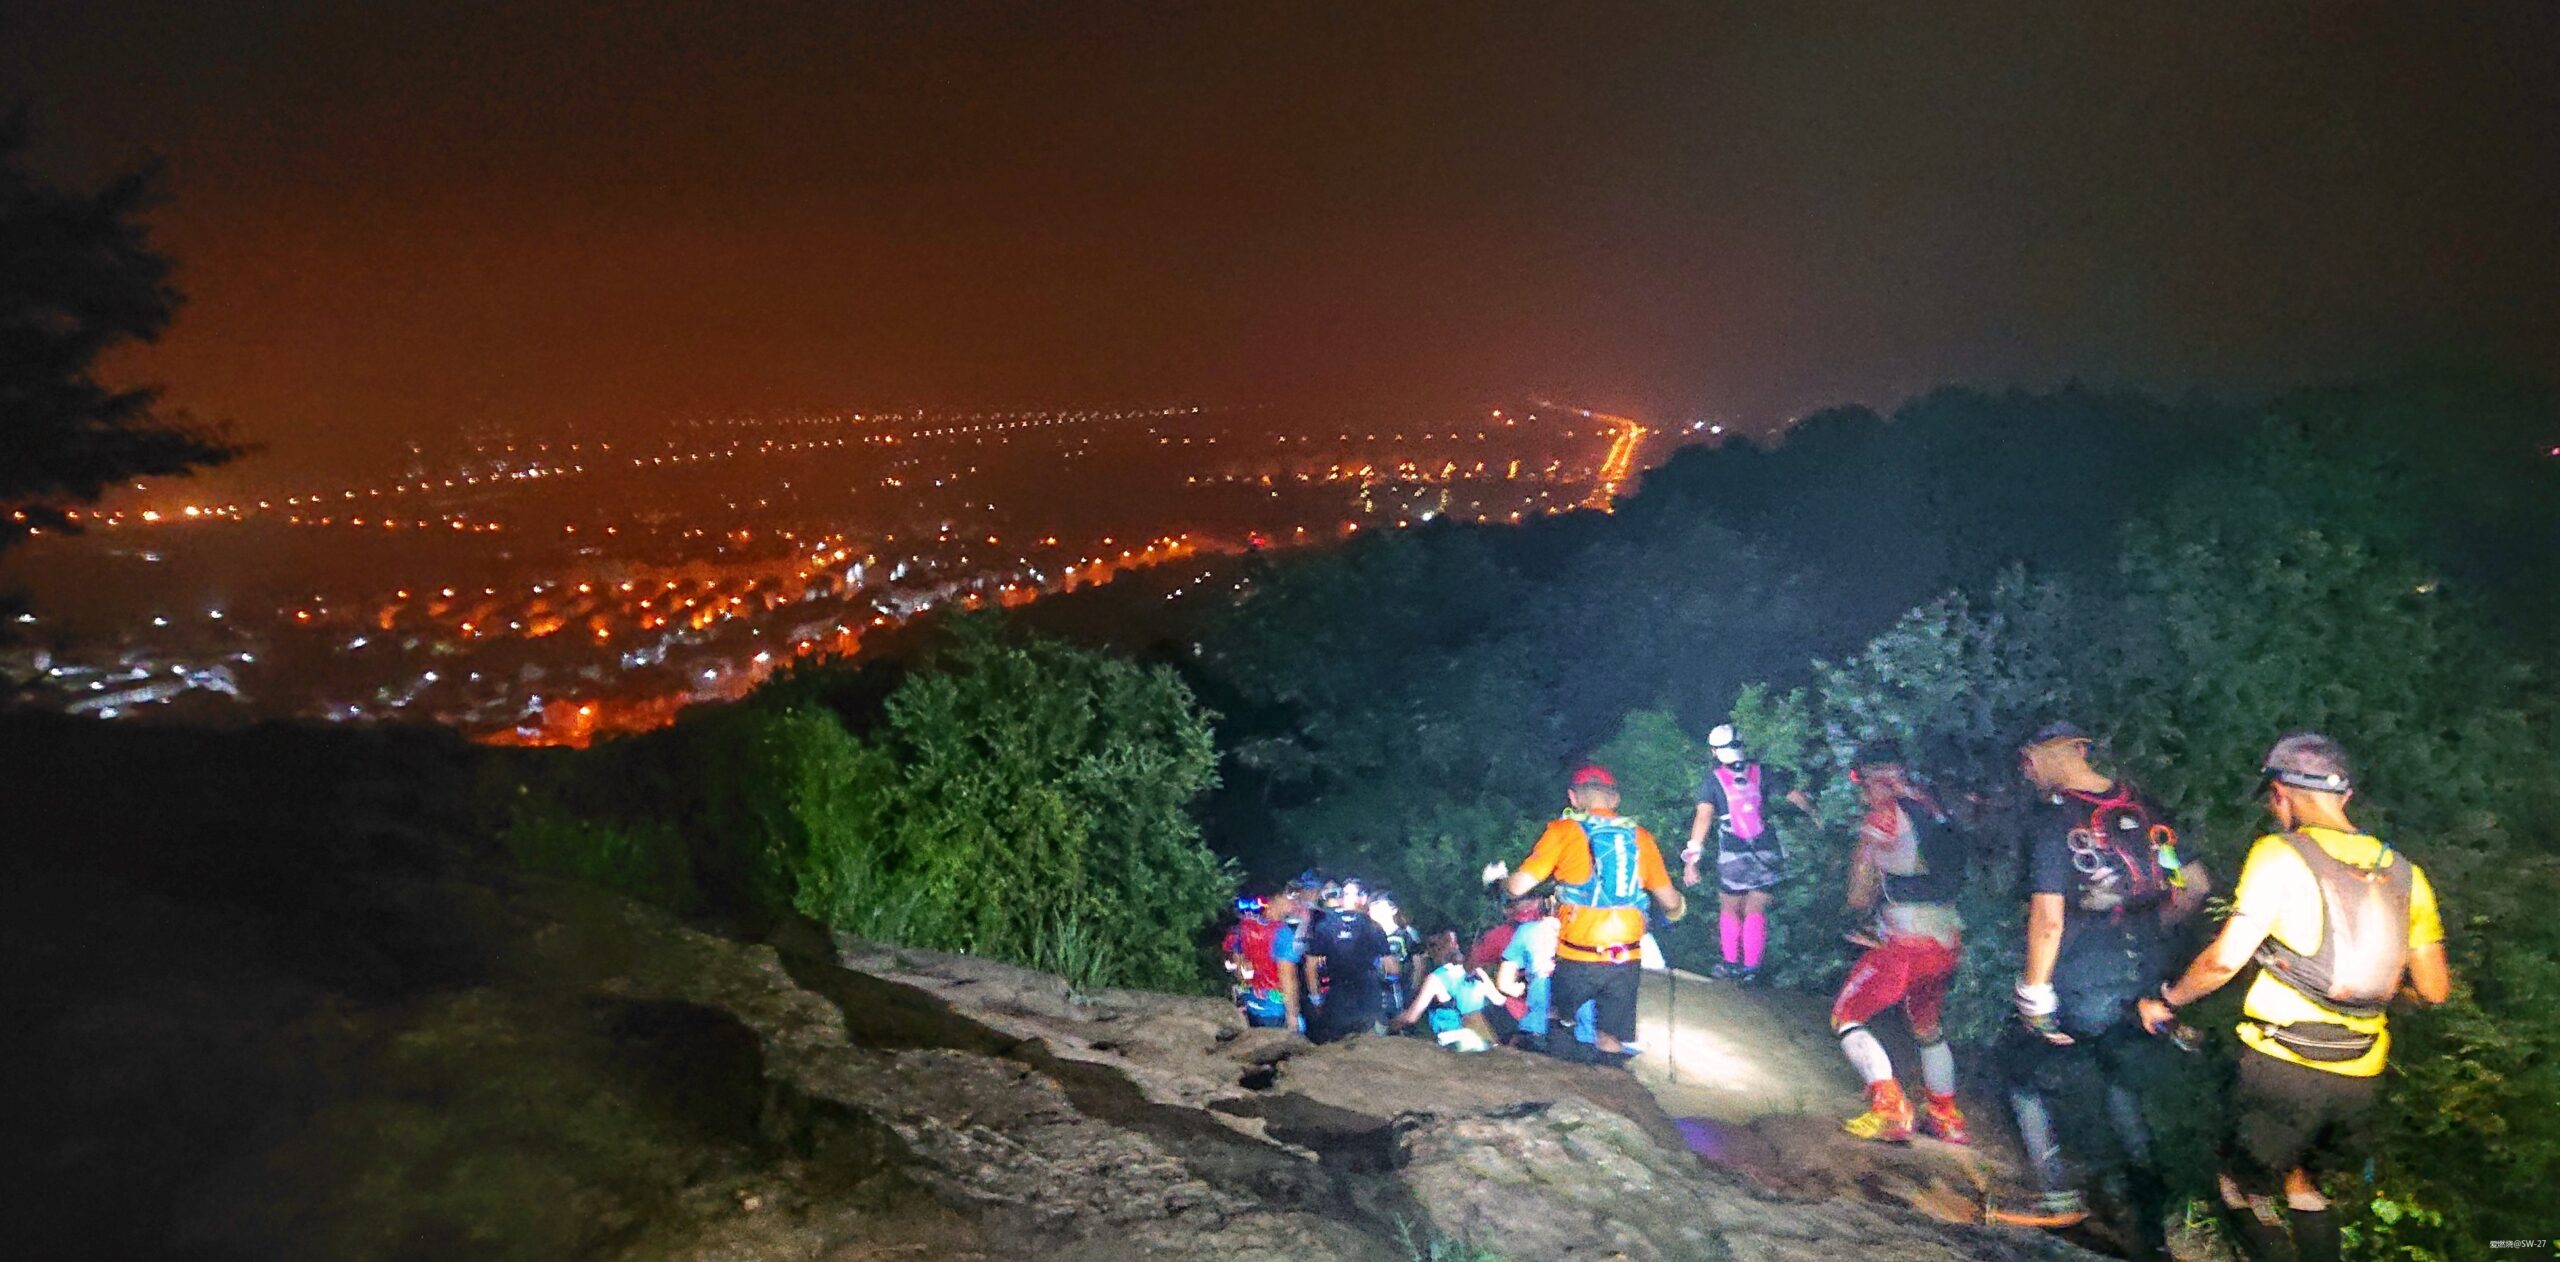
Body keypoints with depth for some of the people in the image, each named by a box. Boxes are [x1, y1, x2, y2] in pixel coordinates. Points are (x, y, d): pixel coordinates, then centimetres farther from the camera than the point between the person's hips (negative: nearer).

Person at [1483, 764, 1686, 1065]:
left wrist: (1497, 876, 14)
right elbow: (1670, 902, 11)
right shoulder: (1640, 837, 6)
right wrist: (1675, 910, 34)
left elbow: (1518, 886, -9)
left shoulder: (1564, 831, -5)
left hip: (1577, 959, -3)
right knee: (1612, 1044, 14)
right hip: (1626, 961, 3)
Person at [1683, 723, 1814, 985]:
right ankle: (1752, 969, 8)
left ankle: (1731, 963, 23)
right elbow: (1796, 795, 11)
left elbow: (1703, 818, -14)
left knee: (1730, 910, 17)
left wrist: (1691, 858, -17)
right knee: (1756, 912, 10)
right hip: (1768, 854, 2)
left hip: (1733, 856, -2)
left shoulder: (1713, 779, -3)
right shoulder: (1761, 772, 4)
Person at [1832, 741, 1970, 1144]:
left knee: (1845, 1017, 3)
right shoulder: (1929, 806, 9)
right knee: (1927, 1025, 28)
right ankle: (1947, 1117, 37)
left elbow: (1858, 897, -9)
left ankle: (1890, 1107, -11)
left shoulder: (1885, 814, -10)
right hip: (1949, 939, 8)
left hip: (1908, 944, -8)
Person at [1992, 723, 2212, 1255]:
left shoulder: (2054, 818, -16)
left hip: (2086, 988, -7)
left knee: (2020, 1063, 14)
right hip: (2148, 982, 7)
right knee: (2122, 1083, 21)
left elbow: (2047, 920, -20)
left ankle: (2057, 1196, 15)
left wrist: (2034, 998, -12)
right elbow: (2198, 884, 11)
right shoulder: (2144, 806, 4)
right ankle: (2153, 1234, 25)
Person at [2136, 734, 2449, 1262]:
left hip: (2283, 1062, -6)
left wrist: (2166, 1000, -1)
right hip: (2362, 1073, 6)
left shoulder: (2280, 853, -11)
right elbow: (2434, 989, 8)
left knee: (2245, 1185, 12)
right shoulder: (2403, 872, 6)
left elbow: (2223, 961, -16)